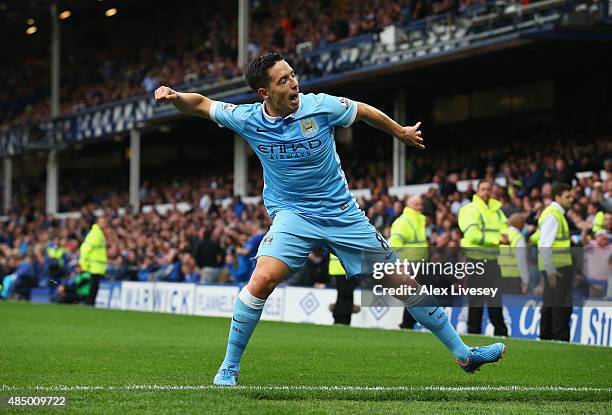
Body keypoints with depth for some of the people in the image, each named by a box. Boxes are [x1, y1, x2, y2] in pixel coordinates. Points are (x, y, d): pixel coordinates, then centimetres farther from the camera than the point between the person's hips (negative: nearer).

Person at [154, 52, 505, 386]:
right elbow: (201, 105, 1)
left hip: (344, 214, 1)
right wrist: (174, 97, -19)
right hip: (292, 215, -1)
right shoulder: (248, 119, -10)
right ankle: (230, 366, -10)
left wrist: (401, 132, 20)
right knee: (263, 279, -27)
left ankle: (463, 353, 15)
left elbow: (365, 112, 5)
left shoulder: (321, 106, -13)